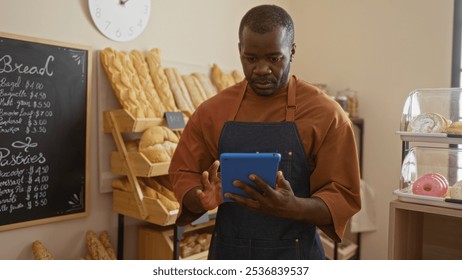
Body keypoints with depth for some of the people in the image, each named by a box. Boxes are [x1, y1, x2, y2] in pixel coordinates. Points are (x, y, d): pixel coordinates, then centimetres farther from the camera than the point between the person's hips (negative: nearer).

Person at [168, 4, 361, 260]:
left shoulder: (326, 115, -10)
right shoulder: (211, 111, -2)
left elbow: (343, 196, -8)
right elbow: (183, 175, 3)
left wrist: (294, 207, -27)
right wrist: (202, 199, -18)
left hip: (294, 257, -2)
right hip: (227, 253, 2)